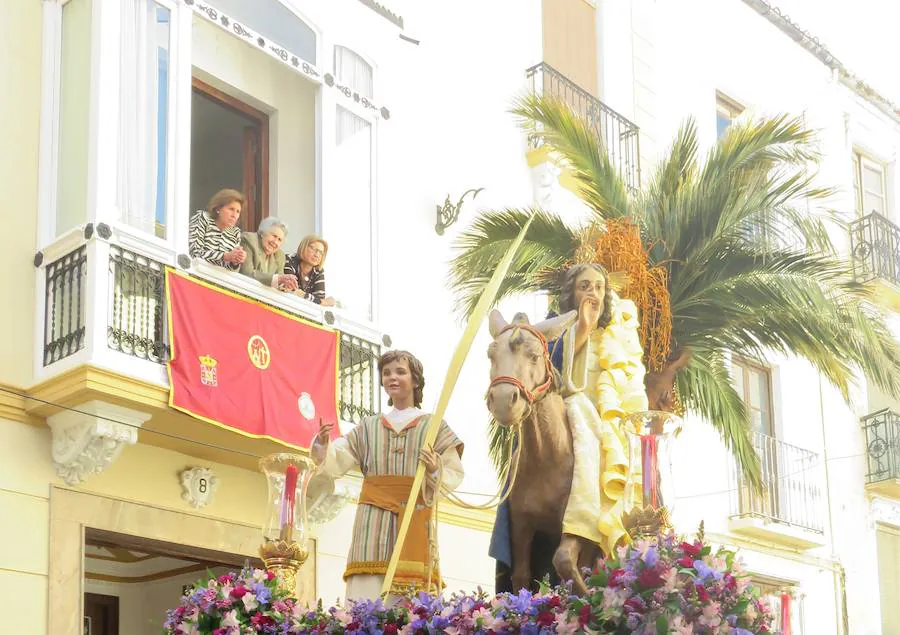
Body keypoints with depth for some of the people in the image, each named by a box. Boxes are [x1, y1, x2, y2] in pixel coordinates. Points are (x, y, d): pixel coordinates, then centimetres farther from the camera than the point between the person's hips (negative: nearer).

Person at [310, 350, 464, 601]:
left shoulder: (433, 426, 13)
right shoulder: (369, 427, 19)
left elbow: (455, 476, 8)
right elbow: (337, 463, 7)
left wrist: (435, 470, -13)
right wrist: (322, 446, -13)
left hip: (415, 519, -2)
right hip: (374, 520, 2)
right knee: (367, 591, -11)